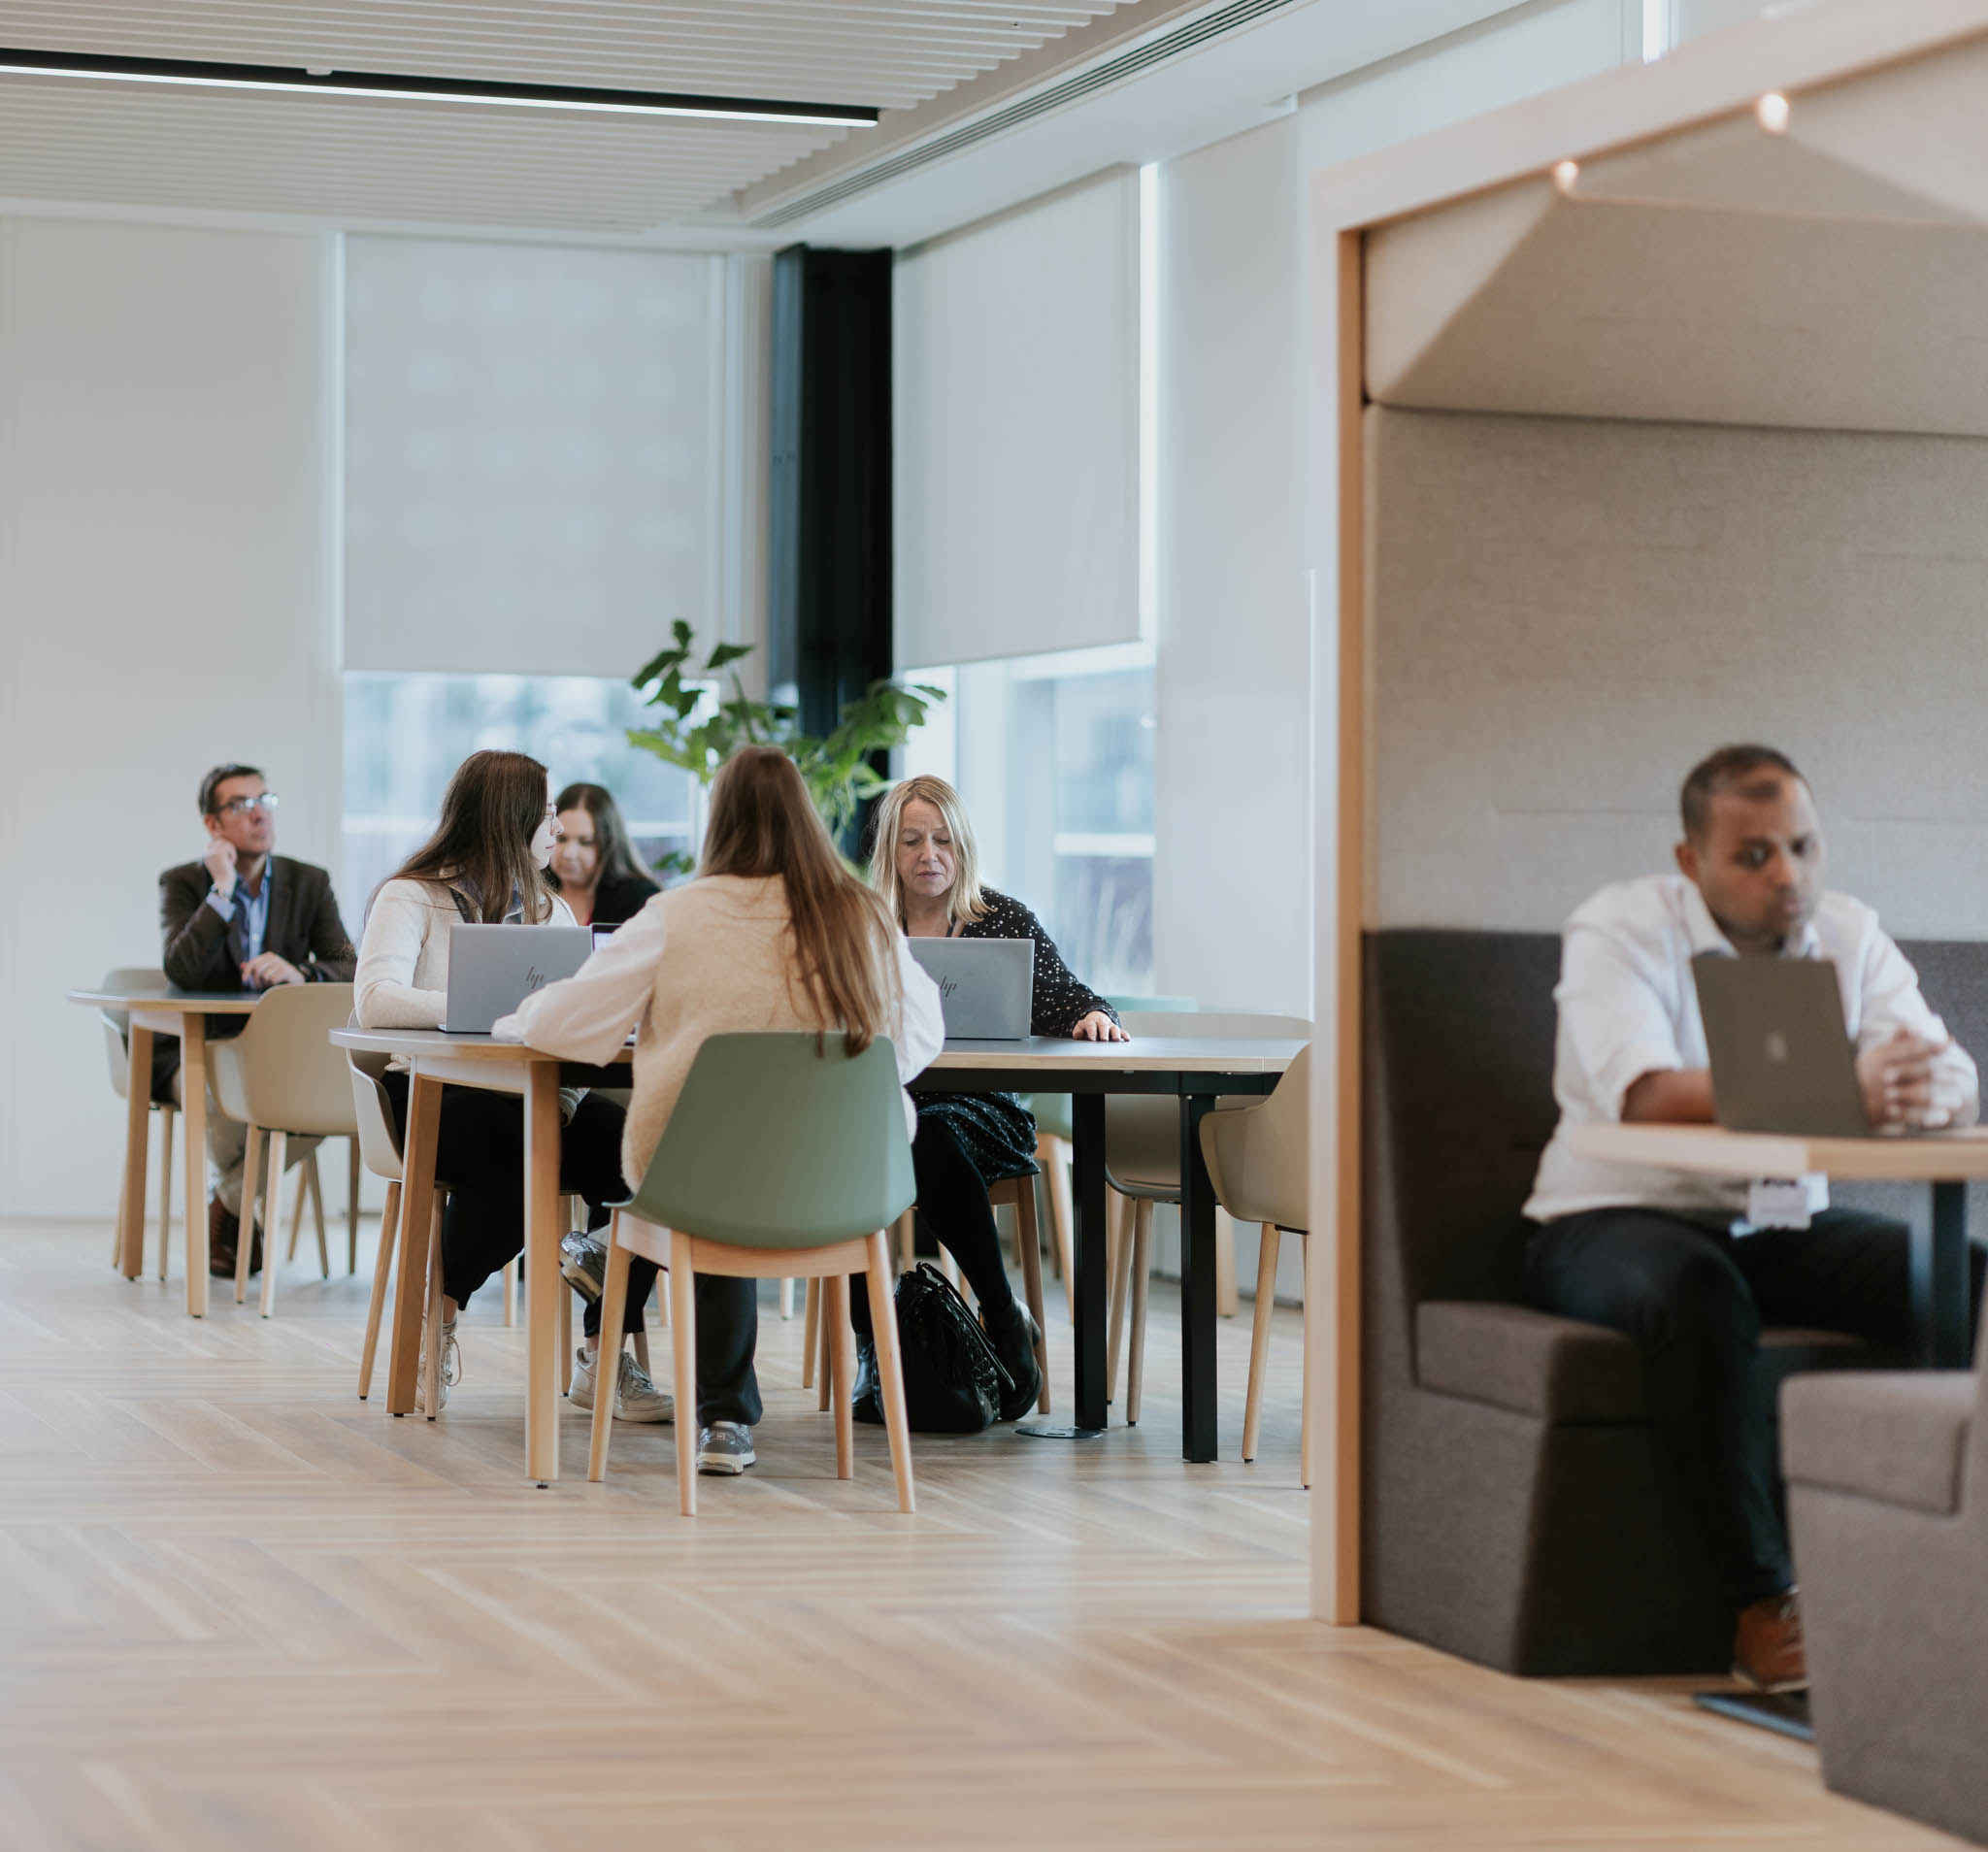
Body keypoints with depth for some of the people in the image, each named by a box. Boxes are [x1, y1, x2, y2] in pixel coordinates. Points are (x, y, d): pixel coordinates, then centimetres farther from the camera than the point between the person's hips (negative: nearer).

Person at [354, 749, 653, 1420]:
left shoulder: (549, 908, 21)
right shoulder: (413, 898, 1)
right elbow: (376, 1001, -16)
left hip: (528, 1098, 5)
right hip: (431, 1096, -5)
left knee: (630, 1146, -25)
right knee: (512, 1147, -39)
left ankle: (605, 1354, -16)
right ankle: (438, 1314, -13)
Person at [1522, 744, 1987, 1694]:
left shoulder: (1848, 934, 4)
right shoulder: (1620, 929, -11)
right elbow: (1643, 1095, -29)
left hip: (1782, 1228, 5)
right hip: (1617, 1219, -5)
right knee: (1698, 1288, -39)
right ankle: (1763, 1599, -31)